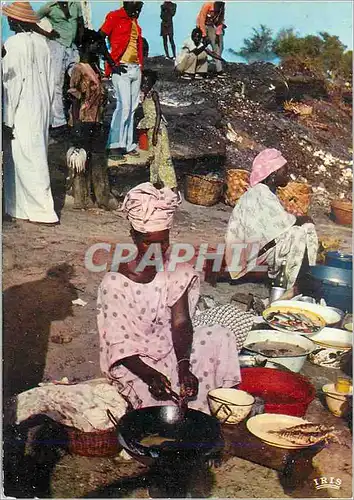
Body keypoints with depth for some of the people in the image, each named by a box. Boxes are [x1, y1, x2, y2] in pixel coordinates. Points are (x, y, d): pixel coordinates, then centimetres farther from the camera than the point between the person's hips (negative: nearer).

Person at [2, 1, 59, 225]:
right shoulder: (42, 42, 5)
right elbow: (50, 79, 8)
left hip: (22, 112, -7)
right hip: (42, 109, 7)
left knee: (27, 159, -1)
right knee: (35, 156, 14)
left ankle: (43, 211, 1)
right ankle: (20, 206, 25)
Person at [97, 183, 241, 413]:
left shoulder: (178, 273, -6)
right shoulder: (115, 282, -17)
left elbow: (180, 323, -14)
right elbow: (120, 345, -17)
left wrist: (184, 366, -32)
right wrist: (150, 375, -33)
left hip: (170, 350, 4)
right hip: (132, 363, -4)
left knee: (221, 337, -14)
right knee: (162, 402, -29)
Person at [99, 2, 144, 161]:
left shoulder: (135, 21, 19)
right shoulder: (115, 17, -2)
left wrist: (141, 66, 12)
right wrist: (112, 62, -12)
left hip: (136, 69, 7)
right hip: (121, 69, -7)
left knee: (132, 108, 7)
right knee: (124, 106, -15)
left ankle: (127, 145, 12)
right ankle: (114, 146, -11)